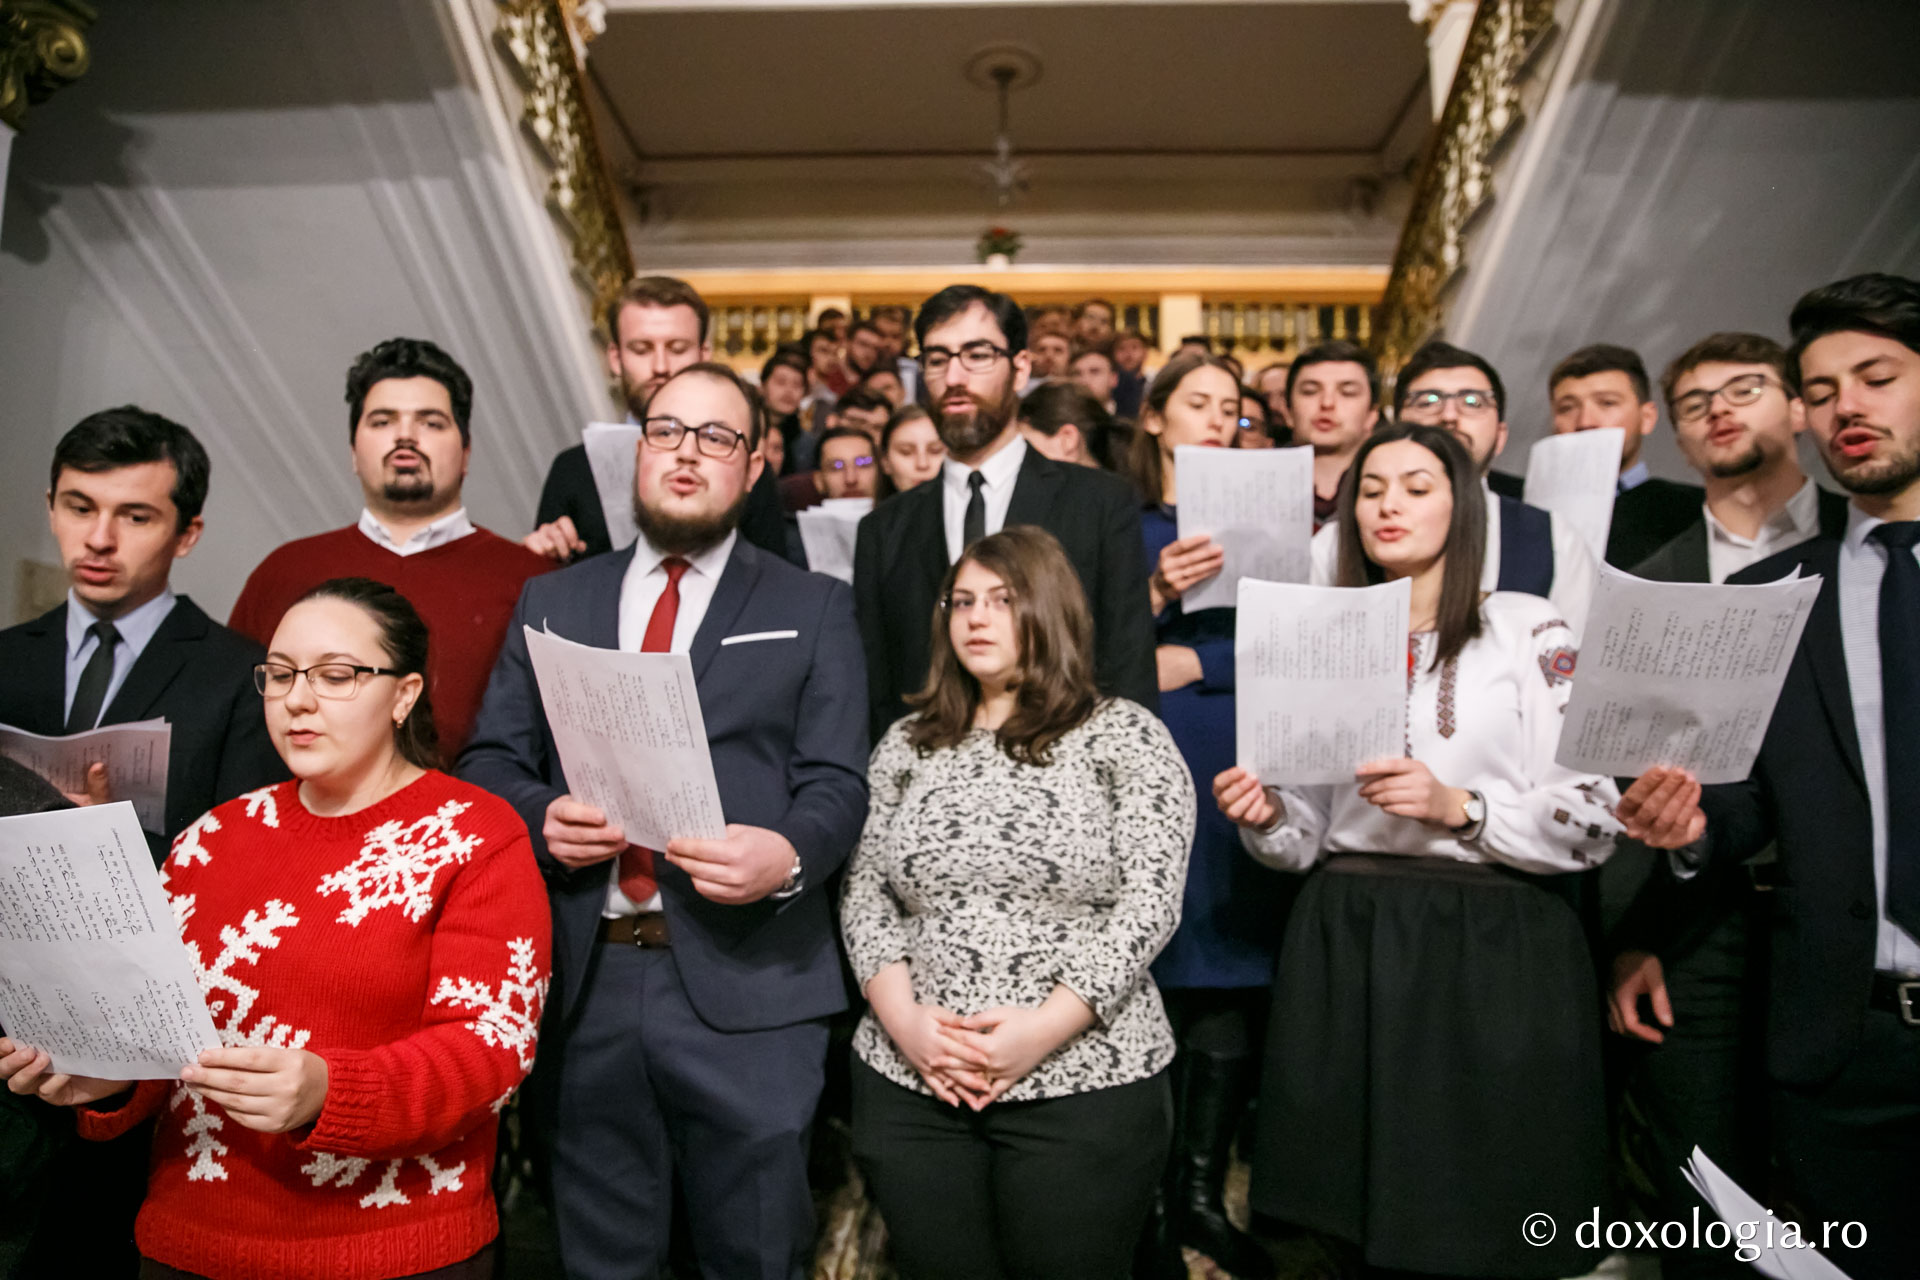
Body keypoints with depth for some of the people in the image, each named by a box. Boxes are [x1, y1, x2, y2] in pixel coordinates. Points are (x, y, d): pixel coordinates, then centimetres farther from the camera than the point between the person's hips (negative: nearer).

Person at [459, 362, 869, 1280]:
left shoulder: (813, 608, 6)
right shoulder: (552, 602, 14)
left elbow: (837, 784, -2)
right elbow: (489, 762, 10)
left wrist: (789, 856, -22)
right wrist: (541, 817, -12)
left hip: (746, 988, -2)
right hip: (582, 979, 3)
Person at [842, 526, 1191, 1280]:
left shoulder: (1125, 736, -1)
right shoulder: (906, 743, 9)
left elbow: (1149, 899, -8)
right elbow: (864, 891, 6)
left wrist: (1046, 1026, -16)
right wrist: (901, 1017, -9)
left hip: (1084, 1082, -2)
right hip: (909, 1080, 3)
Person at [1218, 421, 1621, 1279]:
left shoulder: (1530, 631, 1)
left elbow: (1595, 820, -4)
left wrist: (1459, 807, -16)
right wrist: (1265, 817, -8)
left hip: (1493, 948, -3)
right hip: (1343, 947, 3)